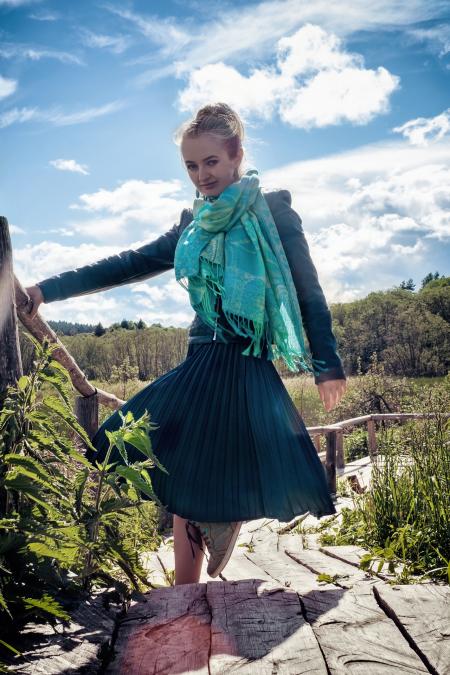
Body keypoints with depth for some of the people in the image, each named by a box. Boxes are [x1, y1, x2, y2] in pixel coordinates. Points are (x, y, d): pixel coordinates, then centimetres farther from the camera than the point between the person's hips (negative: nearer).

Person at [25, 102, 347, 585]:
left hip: (246, 376, -5)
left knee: (225, 496, -8)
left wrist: (327, 364, -3)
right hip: (199, 369, 6)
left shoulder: (273, 211, 2)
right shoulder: (193, 226, 16)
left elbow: (307, 290, 0)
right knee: (184, 489, 4)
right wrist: (47, 290, 11)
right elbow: (130, 264, 15)